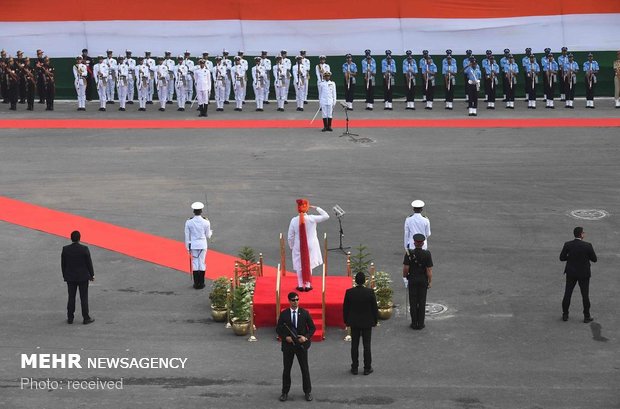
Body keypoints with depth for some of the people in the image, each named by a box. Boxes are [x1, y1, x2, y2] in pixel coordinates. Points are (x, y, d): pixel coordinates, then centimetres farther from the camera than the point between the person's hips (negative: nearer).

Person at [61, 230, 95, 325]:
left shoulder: (65, 249, -7)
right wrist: (92, 275, 5)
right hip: (83, 277, -2)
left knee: (71, 298, 10)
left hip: (70, 278, 2)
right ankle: (86, 318, 9)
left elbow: (63, 264, 1)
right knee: (84, 298, 4)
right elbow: (89, 263, -7)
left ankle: (70, 318, 14)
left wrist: (64, 276, 13)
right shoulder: (84, 249, -14)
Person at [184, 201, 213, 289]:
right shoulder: (206, 222, -11)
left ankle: (196, 284, 10)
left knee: (195, 263, 8)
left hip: (193, 245, 1)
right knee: (202, 263, 8)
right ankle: (201, 283, 12)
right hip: (202, 244, 0)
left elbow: (187, 236, -3)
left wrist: (188, 247, 8)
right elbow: (208, 236, -1)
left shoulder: (189, 222, -9)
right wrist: (211, 232, 23)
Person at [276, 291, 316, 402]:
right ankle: (285, 392, 18)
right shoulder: (283, 314, -1)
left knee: (305, 369, 6)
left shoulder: (305, 313, -1)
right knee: (286, 369, 8)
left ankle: (308, 392, 16)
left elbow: (312, 328, 2)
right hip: (288, 344, 0)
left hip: (301, 344, 0)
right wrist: (285, 337, -14)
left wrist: (306, 337, -13)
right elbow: (278, 329, 3)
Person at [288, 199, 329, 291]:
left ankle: (300, 285, 19)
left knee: (299, 266, 13)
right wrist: (316, 208, -1)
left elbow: (290, 237, -5)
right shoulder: (312, 219, -16)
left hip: (298, 247, 0)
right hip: (311, 246, 0)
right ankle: (307, 285, 17)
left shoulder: (294, 220, -13)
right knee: (309, 265, 12)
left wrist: (291, 247, 10)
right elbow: (326, 216, -5)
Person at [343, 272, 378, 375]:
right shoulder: (370, 292, -15)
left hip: (354, 323, 1)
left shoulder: (349, 292, -12)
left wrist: (346, 321, 10)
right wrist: (375, 320, 7)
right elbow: (374, 307, -7)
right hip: (367, 323, -1)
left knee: (354, 345, 10)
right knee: (367, 345, 7)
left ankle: (354, 368, 16)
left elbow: (345, 308, -3)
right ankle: (367, 368, 12)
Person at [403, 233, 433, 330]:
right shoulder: (427, 254, -13)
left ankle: (414, 323, 11)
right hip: (423, 281, 0)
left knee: (413, 302, 7)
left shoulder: (409, 253, -13)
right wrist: (430, 282, 0)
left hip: (412, 280, 0)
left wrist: (404, 277, 7)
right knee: (422, 302, 8)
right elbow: (429, 270, -11)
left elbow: (405, 268, -11)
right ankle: (420, 323, 12)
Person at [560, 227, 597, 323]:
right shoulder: (588, 245, -16)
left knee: (567, 293, 13)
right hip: (584, 274, -2)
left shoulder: (567, 245, -10)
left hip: (571, 273, 2)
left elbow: (562, 258, -4)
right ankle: (586, 316, 15)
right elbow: (594, 259, -8)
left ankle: (565, 315, 17)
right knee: (585, 295, 10)